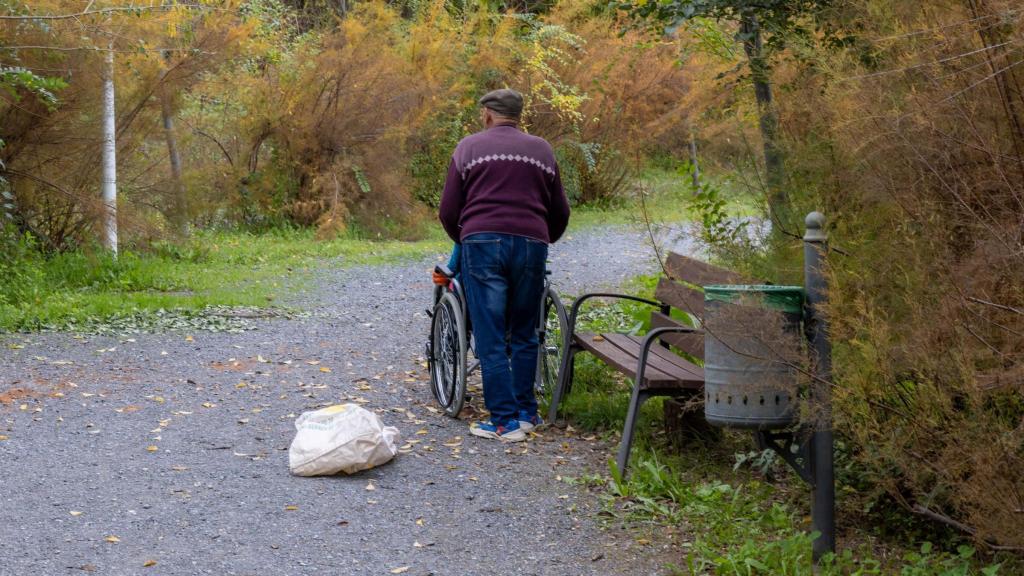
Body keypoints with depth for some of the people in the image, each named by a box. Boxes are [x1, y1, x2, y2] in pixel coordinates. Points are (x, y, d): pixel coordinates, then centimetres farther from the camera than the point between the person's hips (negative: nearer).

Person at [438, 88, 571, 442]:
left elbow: (448, 211, 8)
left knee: (490, 339, -1)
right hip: (531, 245, 3)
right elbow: (560, 212, 20)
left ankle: (505, 422, -3)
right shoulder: (542, 150, 17)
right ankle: (526, 412, 18)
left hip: (484, 243, -3)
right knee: (524, 335, 15)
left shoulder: (470, 147, 10)